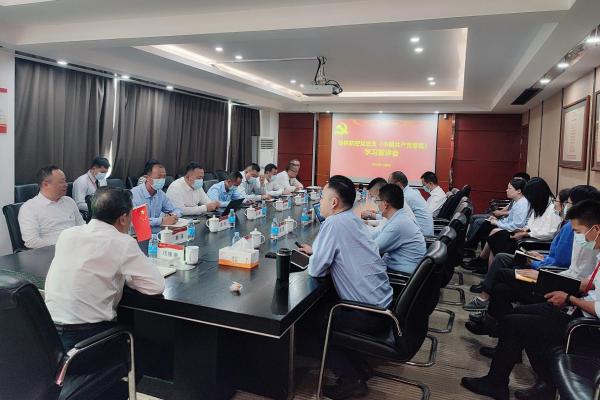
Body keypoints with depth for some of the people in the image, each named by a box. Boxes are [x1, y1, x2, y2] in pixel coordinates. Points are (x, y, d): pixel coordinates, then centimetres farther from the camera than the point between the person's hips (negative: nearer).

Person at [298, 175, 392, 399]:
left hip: (369, 314, -8)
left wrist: (314, 258, 3)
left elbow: (315, 270, -17)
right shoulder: (352, 219, 8)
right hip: (383, 303, 8)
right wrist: (316, 251, 16)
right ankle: (357, 367, 26)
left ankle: (352, 380, 12)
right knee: (323, 309, 22)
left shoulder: (334, 224, -19)